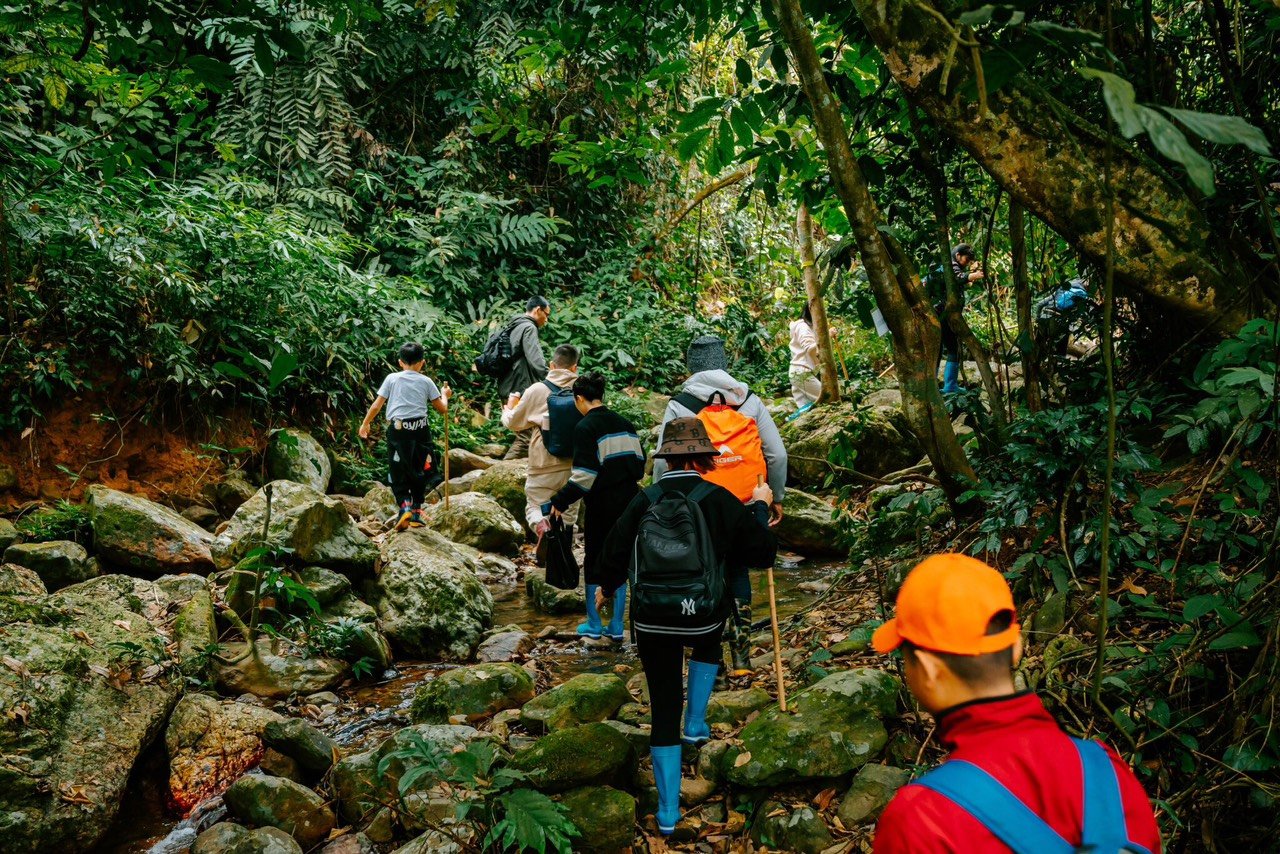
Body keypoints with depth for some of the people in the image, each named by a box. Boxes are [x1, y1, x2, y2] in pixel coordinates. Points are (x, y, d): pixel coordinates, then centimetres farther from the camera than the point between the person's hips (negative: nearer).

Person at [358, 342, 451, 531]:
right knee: (418, 472, 14)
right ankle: (416, 513, 17)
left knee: (398, 474, 6)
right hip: (420, 429, 1)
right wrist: (445, 395, 32)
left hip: (397, 429, -1)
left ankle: (405, 506, -15)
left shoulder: (392, 378, 7)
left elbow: (376, 405, 6)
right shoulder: (426, 382, 8)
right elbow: (442, 409, 11)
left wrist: (365, 423, 20)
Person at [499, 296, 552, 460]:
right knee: (525, 438, -11)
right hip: (520, 391, -10)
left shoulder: (515, 327, 20)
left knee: (524, 435, 14)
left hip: (508, 390, 10)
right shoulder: (528, 328, -10)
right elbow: (537, 361, -21)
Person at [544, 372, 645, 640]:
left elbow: (584, 475, -19)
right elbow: (640, 465, 14)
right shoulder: (625, 424, 9)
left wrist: (560, 501, -13)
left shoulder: (586, 427, -12)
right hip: (628, 503, 6)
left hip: (601, 506, -6)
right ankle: (616, 626, 14)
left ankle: (594, 624, 16)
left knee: (594, 562, 8)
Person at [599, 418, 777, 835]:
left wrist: (606, 587, 24)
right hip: (704, 616, -1)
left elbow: (614, 555, 3)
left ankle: (668, 812, 20)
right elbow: (763, 551, 0)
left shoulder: (644, 500, -4)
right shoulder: (720, 500, -8)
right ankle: (696, 723, 33)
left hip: (651, 623, 1)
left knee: (664, 710, 13)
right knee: (708, 643, 38)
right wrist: (760, 507, 17)